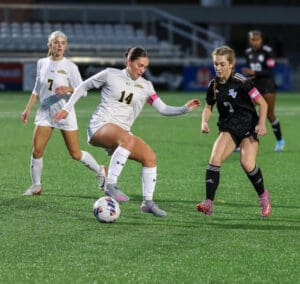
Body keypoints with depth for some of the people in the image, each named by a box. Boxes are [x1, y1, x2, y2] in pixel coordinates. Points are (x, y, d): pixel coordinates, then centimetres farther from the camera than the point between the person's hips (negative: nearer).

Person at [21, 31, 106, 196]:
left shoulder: (70, 67, -6)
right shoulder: (42, 63, 6)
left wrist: (68, 89, -25)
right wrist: (28, 109, 12)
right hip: (45, 112, 3)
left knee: (75, 153, -1)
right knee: (36, 151, -8)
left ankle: (100, 171, 22)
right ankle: (36, 186, 6)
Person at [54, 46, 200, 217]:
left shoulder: (146, 86, 12)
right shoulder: (111, 75, 1)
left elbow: (163, 109, 6)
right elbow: (83, 87, 11)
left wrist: (185, 108, -9)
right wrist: (67, 108, 8)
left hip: (122, 133, 6)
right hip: (100, 126, -6)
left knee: (150, 157, -10)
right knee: (127, 139, -36)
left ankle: (148, 202, 2)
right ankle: (111, 185, -37)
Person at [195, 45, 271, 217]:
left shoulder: (241, 82, -14)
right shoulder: (214, 85, 2)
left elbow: (262, 103, -10)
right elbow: (208, 107, 18)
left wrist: (262, 123, -23)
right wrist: (205, 122, -2)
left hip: (248, 127, -4)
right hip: (228, 129, 4)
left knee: (247, 163, -22)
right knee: (214, 159, -19)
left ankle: (263, 196, 6)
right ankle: (209, 203, -19)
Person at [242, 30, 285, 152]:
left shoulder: (267, 51, -12)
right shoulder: (248, 52, 5)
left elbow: (270, 72, -17)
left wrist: (254, 73, -27)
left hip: (267, 86, -5)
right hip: (254, 86, 5)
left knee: (270, 115, 2)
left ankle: (280, 141, 22)